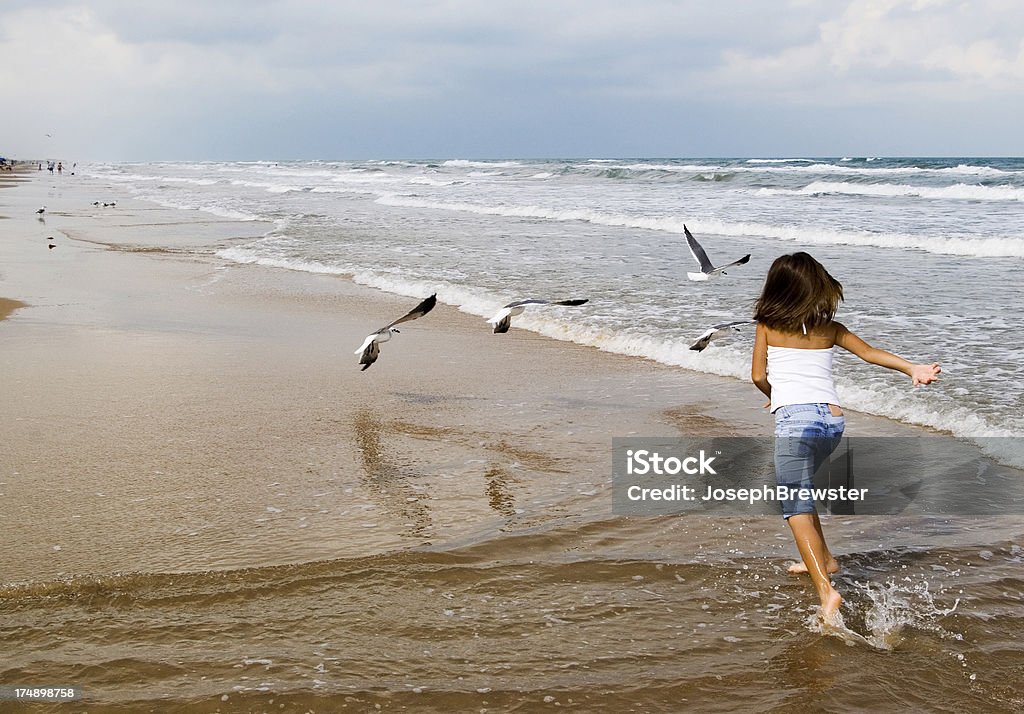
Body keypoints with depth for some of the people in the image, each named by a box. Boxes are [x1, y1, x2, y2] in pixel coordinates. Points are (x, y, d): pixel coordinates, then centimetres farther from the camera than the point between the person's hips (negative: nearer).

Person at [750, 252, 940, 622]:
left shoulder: (767, 326, 8)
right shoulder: (829, 328, 16)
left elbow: (758, 375, 5)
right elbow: (869, 351, 5)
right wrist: (913, 369, 1)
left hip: (795, 417, -5)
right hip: (833, 419, 5)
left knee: (796, 508, -7)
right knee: (799, 485, 31)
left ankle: (826, 590, -24)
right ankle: (822, 558, 36)